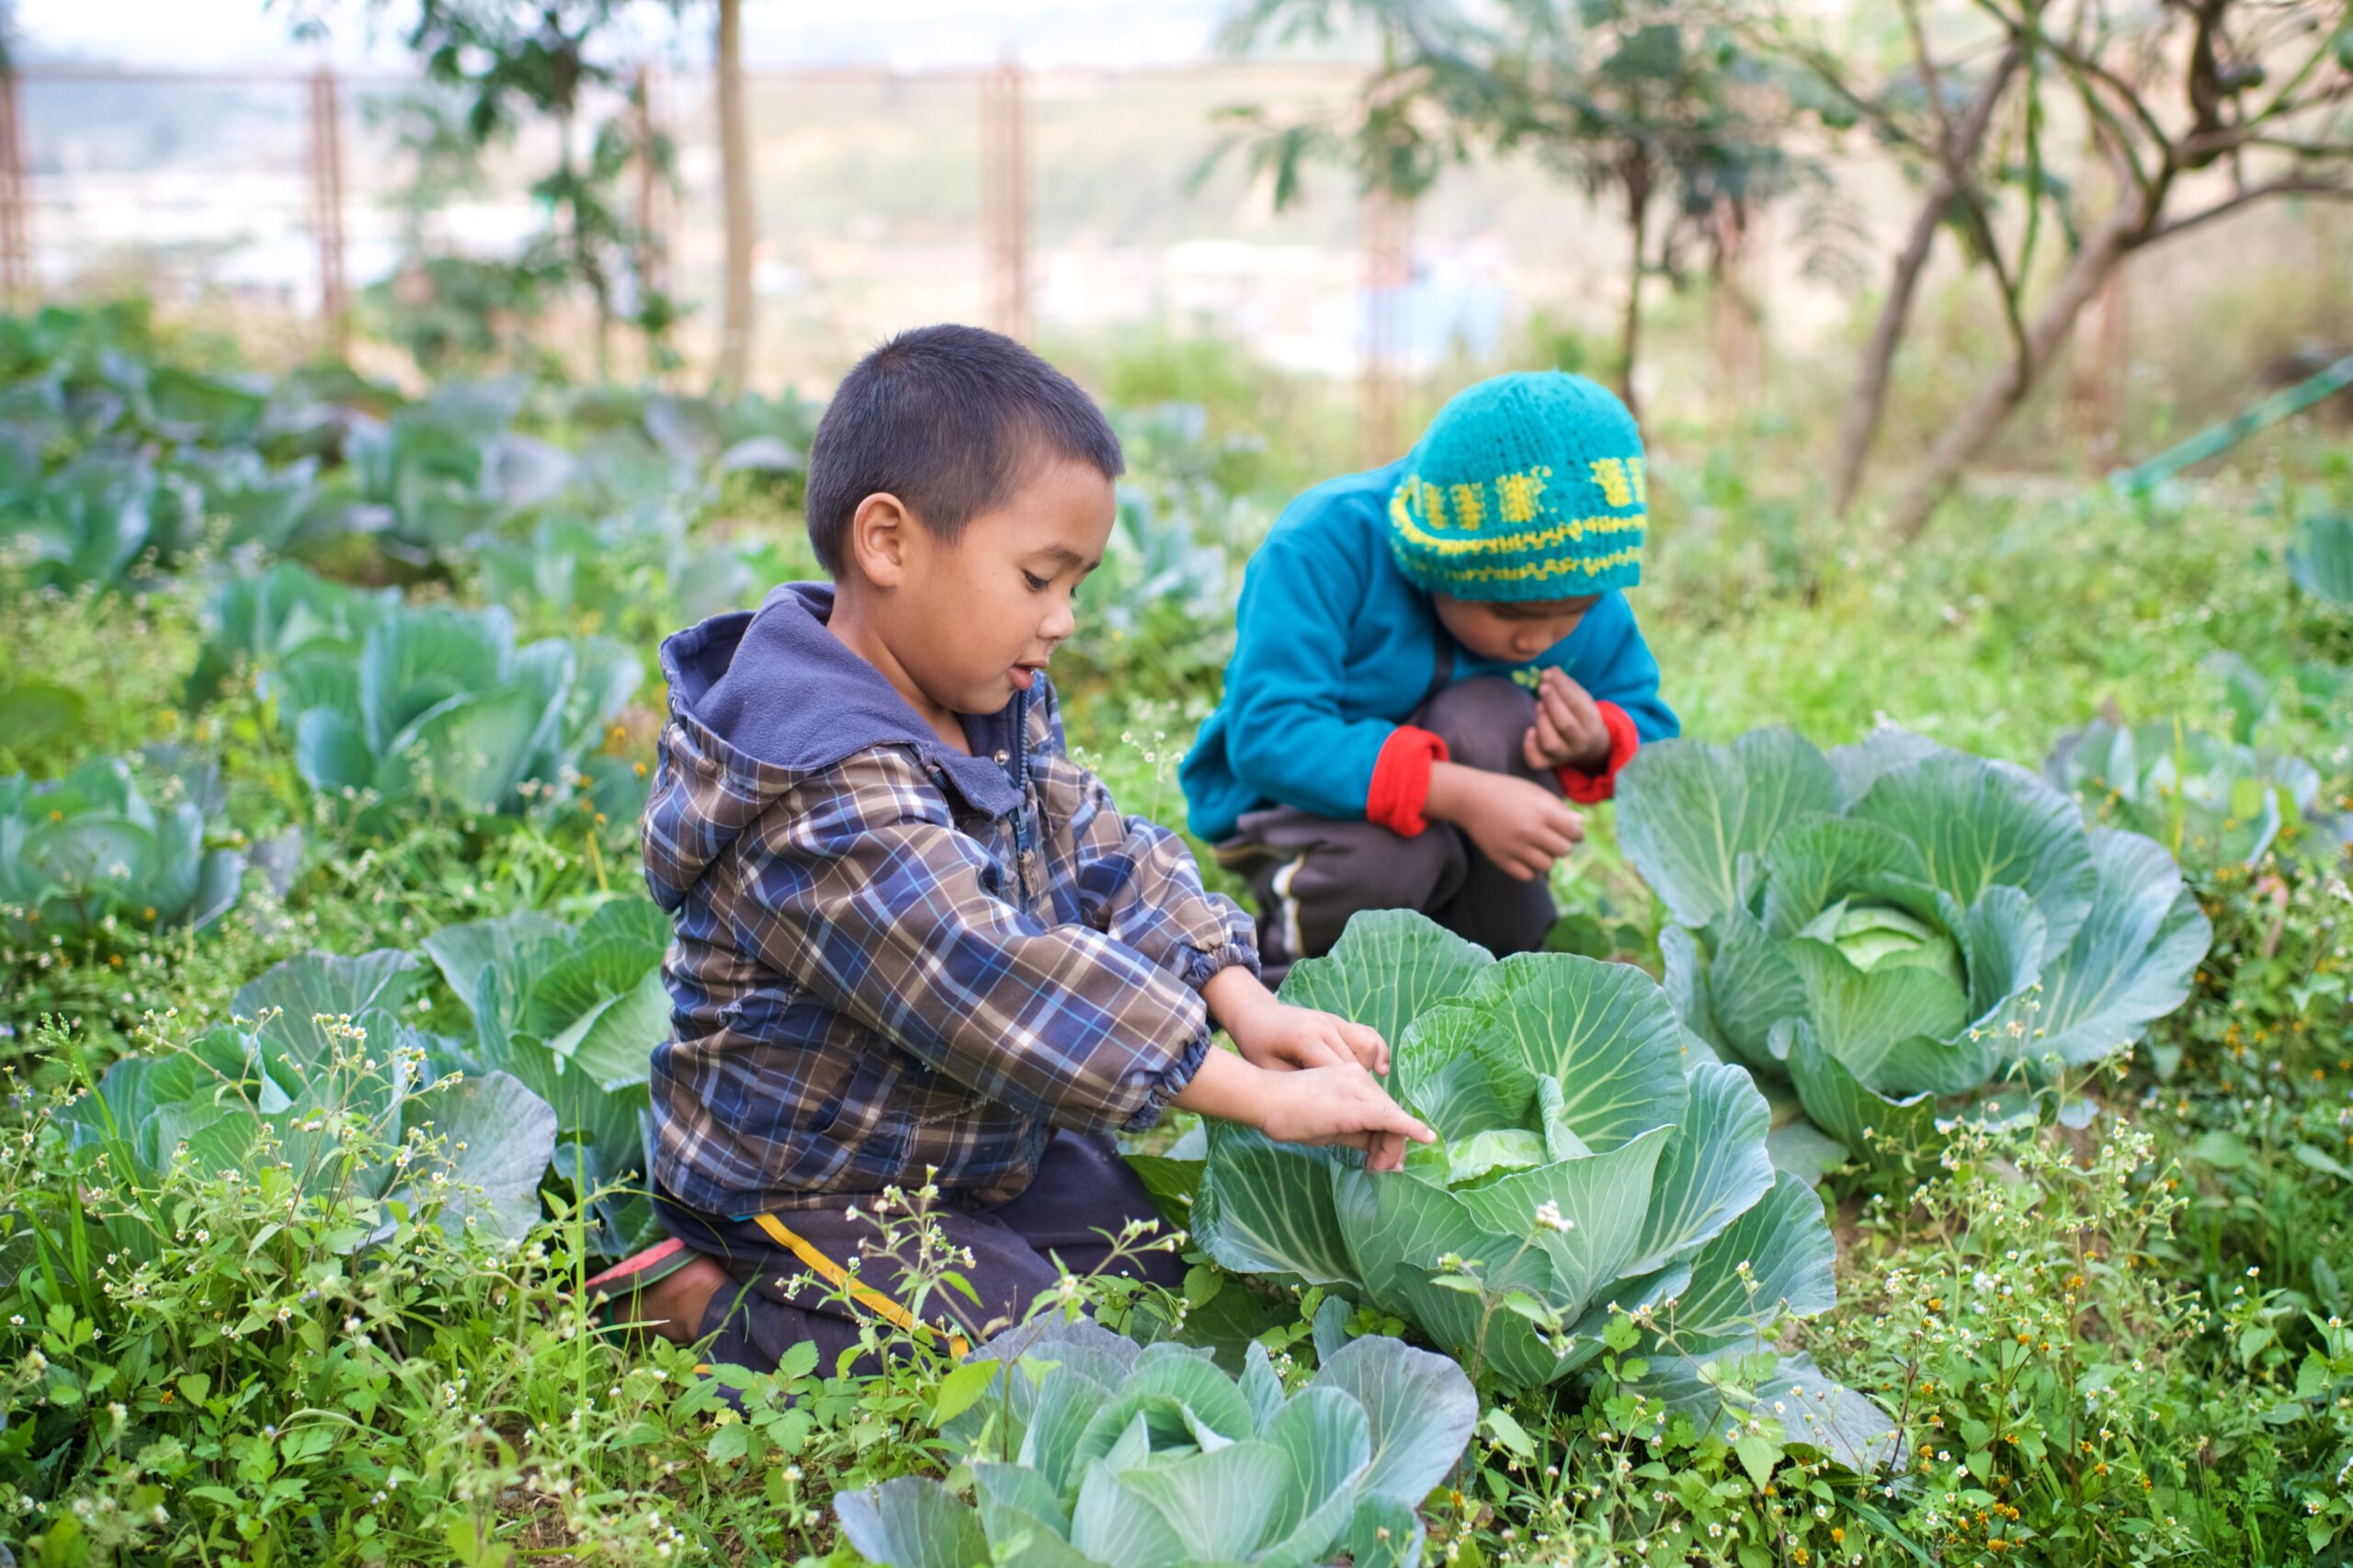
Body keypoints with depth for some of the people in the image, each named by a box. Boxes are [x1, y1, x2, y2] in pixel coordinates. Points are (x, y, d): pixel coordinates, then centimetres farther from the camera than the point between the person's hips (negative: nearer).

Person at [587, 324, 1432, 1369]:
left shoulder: (997, 710, 1)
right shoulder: (831, 795, -32)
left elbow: (1111, 861, 5)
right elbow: (1007, 993, -37)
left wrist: (1243, 1003, -12)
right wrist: (1265, 1098, -34)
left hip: (976, 1150, 10)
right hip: (805, 1190, -10)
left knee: (1172, 1255, 13)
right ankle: (709, 1300, -4)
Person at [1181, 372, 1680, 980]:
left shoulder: (1584, 587, -12)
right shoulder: (1327, 545, -29)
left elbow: (1651, 730, 1)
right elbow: (1267, 734, -37)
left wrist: (1599, 742, -26)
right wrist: (1461, 794, -45)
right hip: (1294, 805, -4)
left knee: (1490, 718, -29)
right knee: (1385, 855, -38)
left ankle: (1505, 963, -10)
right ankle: (1285, 952, -4)